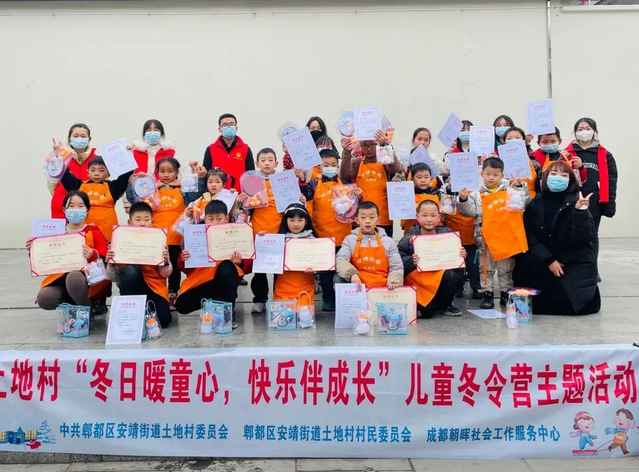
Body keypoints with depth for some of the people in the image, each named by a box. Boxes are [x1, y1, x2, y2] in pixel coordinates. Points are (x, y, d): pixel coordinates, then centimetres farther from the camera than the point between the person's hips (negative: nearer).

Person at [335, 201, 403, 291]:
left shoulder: (388, 242, 10)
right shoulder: (350, 240, 8)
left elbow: (396, 267, 7)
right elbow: (341, 260, -5)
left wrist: (394, 282, -15)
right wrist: (352, 274, -25)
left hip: (381, 287, 0)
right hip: (357, 286, 0)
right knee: (338, 279, -26)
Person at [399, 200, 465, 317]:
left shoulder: (447, 234, 0)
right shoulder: (409, 239, -8)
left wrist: (461, 255, -12)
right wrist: (410, 262, -30)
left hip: (442, 277, 3)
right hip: (419, 281, -3)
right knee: (426, 312, -24)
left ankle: (445, 305, 1)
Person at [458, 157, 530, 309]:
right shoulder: (477, 193, -2)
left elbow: (524, 204, 4)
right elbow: (471, 211, -6)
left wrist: (521, 187, -7)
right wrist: (464, 200, -21)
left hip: (507, 236, 2)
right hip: (486, 237, -1)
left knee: (506, 269, 13)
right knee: (486, 268, 8)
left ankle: (506, 294, 24)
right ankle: (487, 294, 16)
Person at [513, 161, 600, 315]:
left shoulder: (576, 203, -10)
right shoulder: (535, 204, -3)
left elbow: (582, 239, -18)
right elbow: (530, 238, -7)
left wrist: (581, 212, -31)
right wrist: (549, 260, -18)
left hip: (577, 262, -2)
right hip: (546, 258, 2)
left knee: (574, 303, -21)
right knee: (527, 262, -29)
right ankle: (539, 301, -2)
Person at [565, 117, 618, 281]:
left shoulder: (604, 155, 6)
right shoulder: (567, 153, 3)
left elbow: (610, 181, 4)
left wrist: (610, 204, -2)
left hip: (594, 203, 1)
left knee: (592, 236, 11)